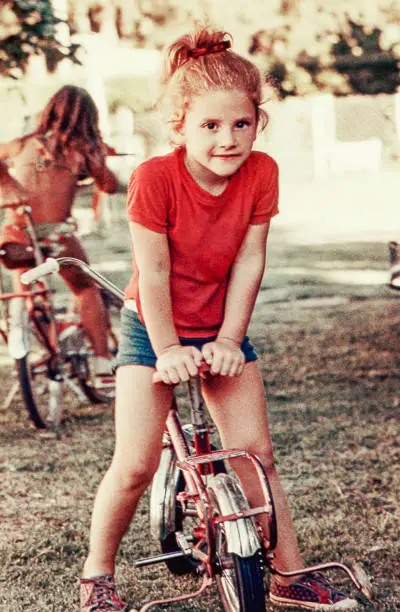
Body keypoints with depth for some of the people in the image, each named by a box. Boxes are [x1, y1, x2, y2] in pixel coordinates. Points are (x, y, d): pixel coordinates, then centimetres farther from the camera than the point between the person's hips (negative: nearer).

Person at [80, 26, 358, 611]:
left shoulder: (261, 173, -13)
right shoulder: (155, 178, -24)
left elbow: (248, 262, -9)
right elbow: (154, 273, -19)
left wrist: (228, 339, -12)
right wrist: (167, 350, -16)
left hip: (220, 331, 3)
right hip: (154, 329, -3)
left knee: (256, 453, 1)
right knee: (134, 465, -8)